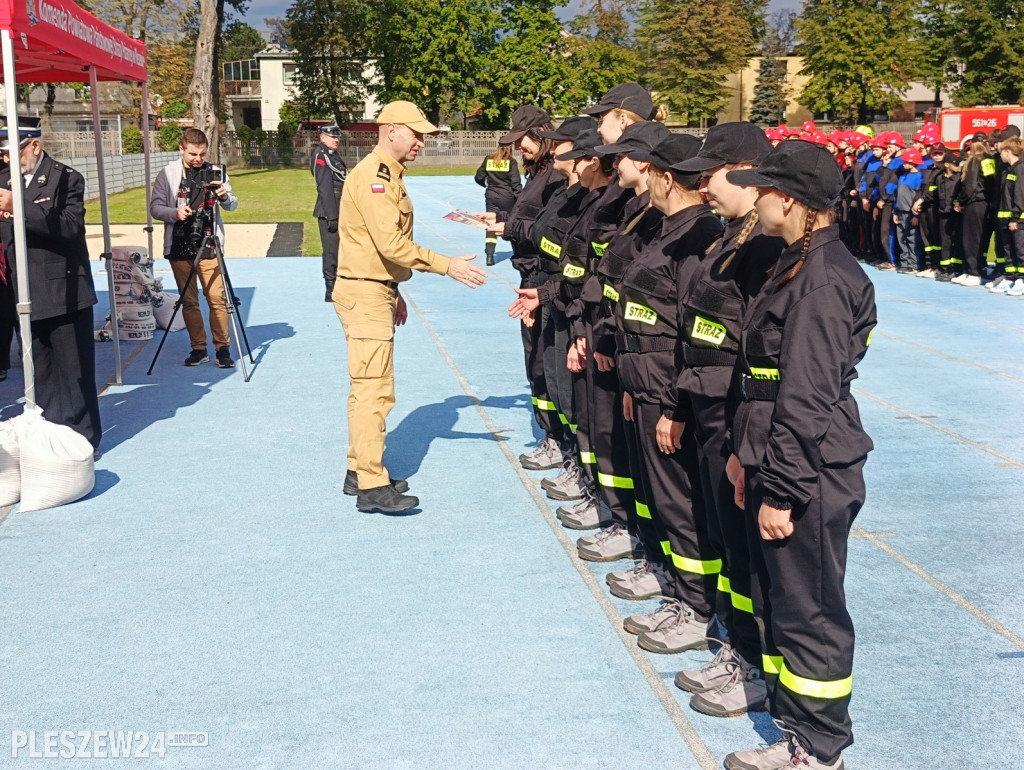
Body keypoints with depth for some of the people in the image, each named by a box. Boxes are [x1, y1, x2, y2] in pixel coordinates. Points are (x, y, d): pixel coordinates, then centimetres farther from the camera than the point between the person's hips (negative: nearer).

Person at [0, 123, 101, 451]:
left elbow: (71, 226, -21)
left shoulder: (66, 178, -7)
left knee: (74, 370, 1)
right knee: (40, 372, 13)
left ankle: (83, 439, 10)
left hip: (63, 292, -6)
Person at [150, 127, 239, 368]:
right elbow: (155, 207, 2)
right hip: (179, 246, 1)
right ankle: (198, 348, 15)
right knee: (189, 300, 6)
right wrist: (175, 213, -18)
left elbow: (233, 205, 3)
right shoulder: (167, 174, 4)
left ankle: (222, 348, 2)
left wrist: (225, 197, -20)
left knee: (217, 298, -7)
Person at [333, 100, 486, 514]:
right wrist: (447, 266, -23)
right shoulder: (374, 175, -16)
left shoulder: (387, 174, 17)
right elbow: (392, 243, -25)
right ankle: (372, 486, -7)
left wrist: (394, 293, 22)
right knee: (374, 390, -10)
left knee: (366, 387, 15)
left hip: (375, 292, 11)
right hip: (365, 294, -11)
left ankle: (359, 471, 24)